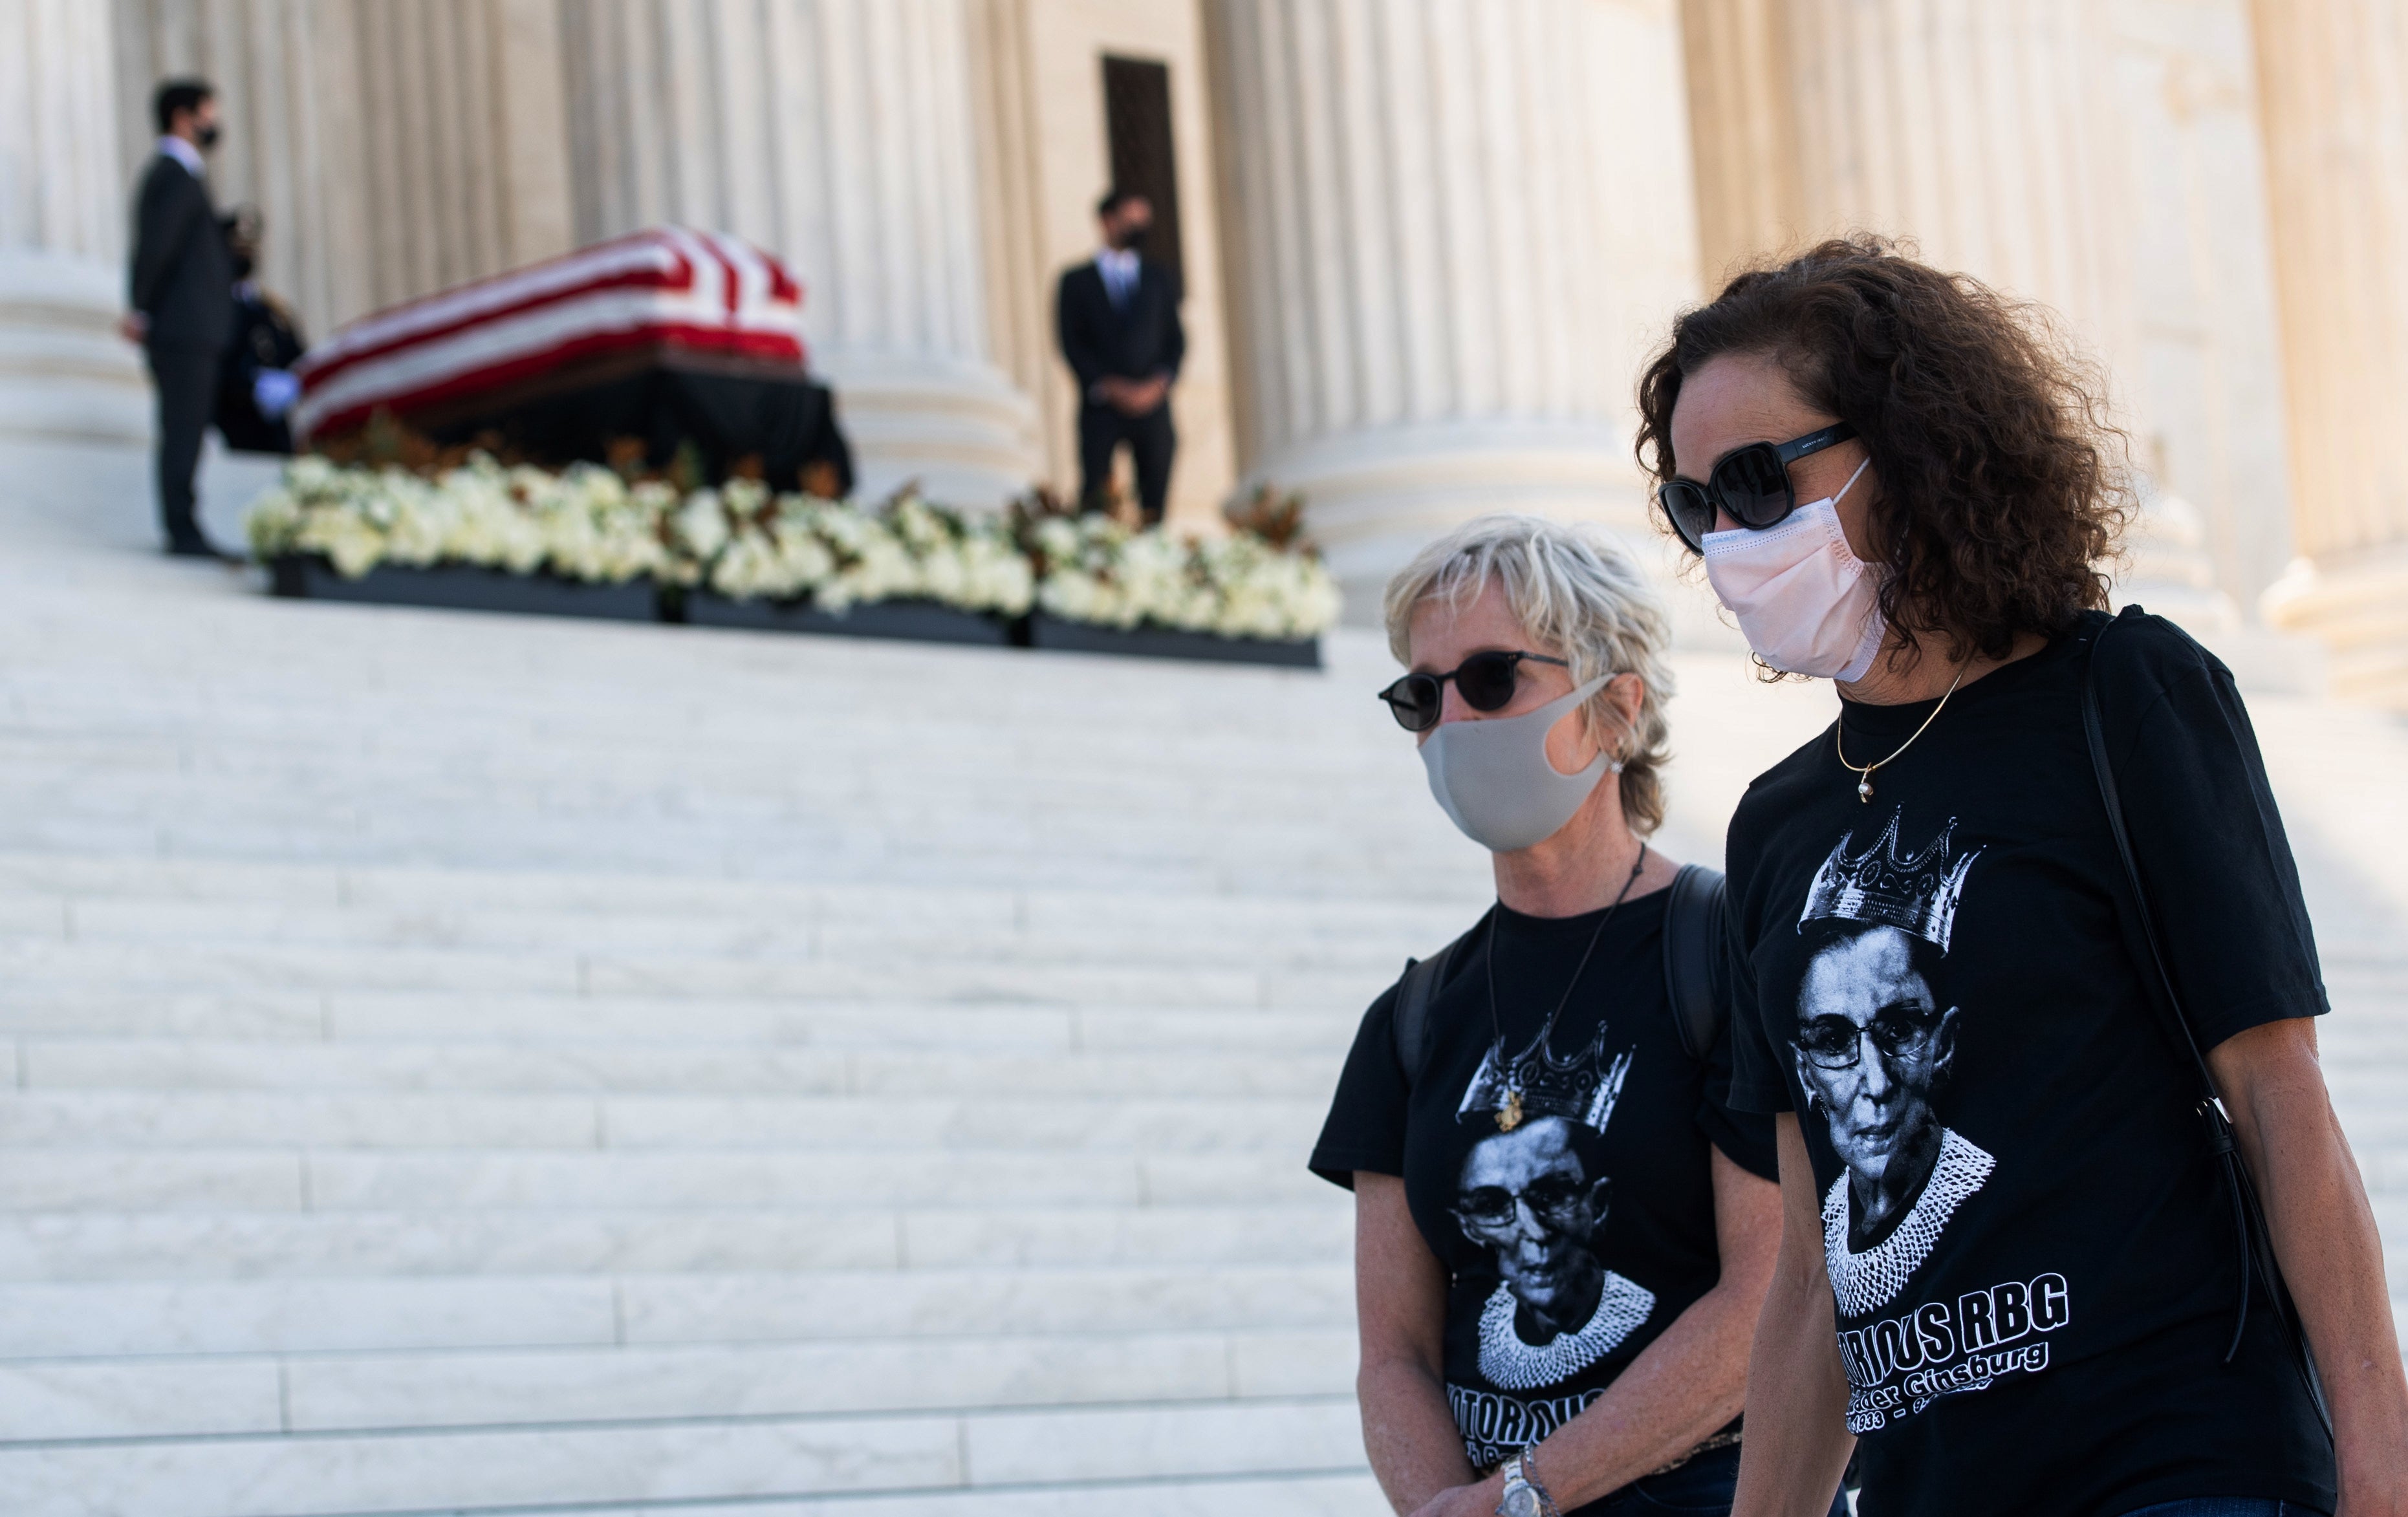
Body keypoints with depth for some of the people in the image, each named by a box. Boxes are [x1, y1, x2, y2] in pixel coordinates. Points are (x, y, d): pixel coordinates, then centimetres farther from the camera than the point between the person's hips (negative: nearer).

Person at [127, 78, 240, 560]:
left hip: (187, 330, 10)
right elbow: (154, 247, -19)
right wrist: (141, 312, -12)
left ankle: (181, 531, 11)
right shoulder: (177, 176, -13)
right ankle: (184, 533, -10)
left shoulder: (170, 174, 19)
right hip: (185, 328, -10)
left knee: (184, 432, 10)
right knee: (184, 432, -9)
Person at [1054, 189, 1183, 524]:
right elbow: (1071, 343, 2)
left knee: (1155, 505, -5)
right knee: (1095, 502, -10)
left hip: (1153, 404, 2)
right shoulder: (1077, 281, 9)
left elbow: (1177, 339, 12)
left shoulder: (1161, 279, 17)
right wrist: (1108, 387, -10)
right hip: (1101, 407, -2)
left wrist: (1159, 383, -6)